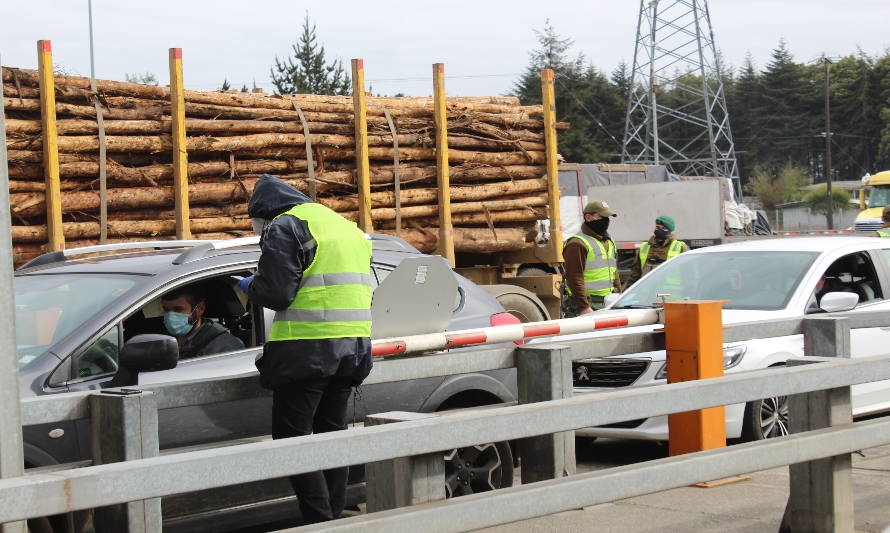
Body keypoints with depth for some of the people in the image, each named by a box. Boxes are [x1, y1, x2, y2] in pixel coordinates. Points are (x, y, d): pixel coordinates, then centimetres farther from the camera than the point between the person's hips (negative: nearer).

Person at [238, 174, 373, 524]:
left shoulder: (286, 228, -7)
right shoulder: (345, 227, 20)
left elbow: (275, 293, -16)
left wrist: (251, 285, 5)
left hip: (308, 351, -8)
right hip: (353, 348, 8)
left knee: (291, 437, -2)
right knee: (331, 433, 17)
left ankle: (320, 520, -8)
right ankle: (335, 514, 20)